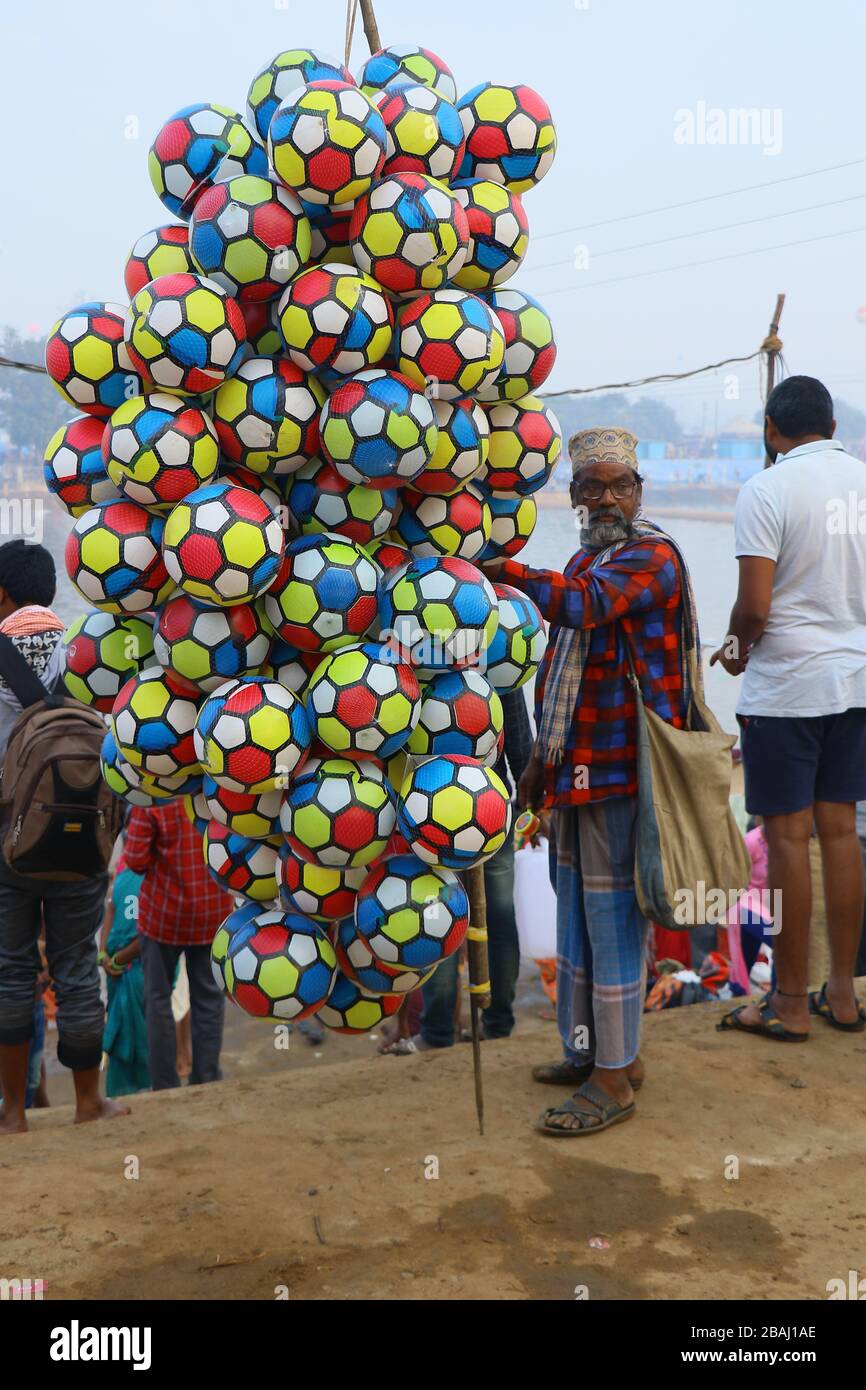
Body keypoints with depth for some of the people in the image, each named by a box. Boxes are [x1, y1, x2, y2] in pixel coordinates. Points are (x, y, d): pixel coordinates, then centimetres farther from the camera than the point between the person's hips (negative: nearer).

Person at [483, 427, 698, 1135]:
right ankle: (588, 1050, 31)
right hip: (576, 770, 9)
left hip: (620, 771, -9)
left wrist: (506, 569, -38)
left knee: (612, 918, -4)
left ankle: (615, 1078, 6)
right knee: (576, 912, 17)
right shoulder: (586, 562, 19)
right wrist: (542, 758, 21)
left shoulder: (652, 555, -10)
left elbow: (583, 604, -31)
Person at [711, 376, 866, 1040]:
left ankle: (790, 1004, 11)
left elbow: (754, 606, -17)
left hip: (785, 685, -6)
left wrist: (737, 651, 2)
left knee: (788, 837, 1)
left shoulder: (767, 490, -12)